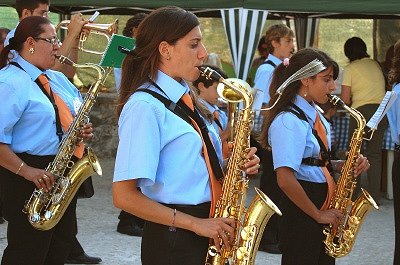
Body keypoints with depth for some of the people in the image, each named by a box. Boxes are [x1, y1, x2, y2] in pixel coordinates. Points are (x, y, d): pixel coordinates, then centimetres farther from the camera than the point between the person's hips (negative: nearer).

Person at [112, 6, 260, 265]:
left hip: (209, 234, 8)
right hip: (173, 241, -8)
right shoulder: (145, 106, -15)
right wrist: (195, 223, -20)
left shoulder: (185, 101, 11)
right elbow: (124, 196, -21)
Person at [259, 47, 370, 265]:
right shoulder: (289, 120, -19)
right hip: (301, 211, -9)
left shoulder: (313, 114, 10)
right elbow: (285, 179, -27)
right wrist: (318, 215, -19)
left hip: (324, 203, 9)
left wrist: (341, 165, 3)